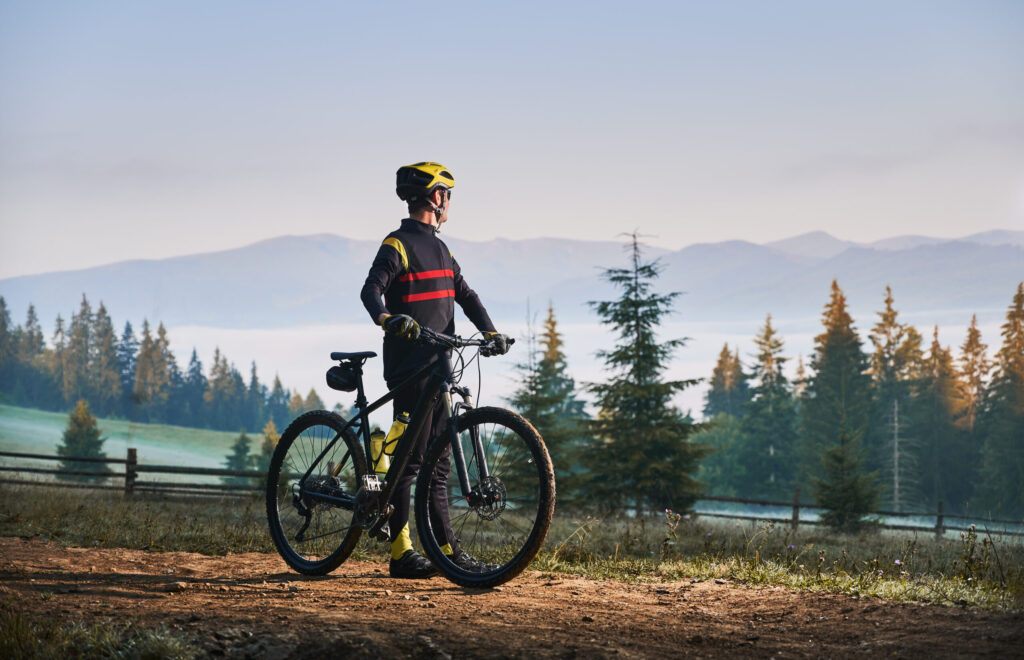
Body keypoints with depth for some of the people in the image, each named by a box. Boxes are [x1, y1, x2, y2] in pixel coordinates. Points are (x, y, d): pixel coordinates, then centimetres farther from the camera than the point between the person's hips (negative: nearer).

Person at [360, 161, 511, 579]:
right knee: (409, 460, -7)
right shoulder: (399, 245, -8)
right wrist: (387, 318, -42)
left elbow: (464, 294, 18)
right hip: (410, 368, -9)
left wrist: (491, 332, 3)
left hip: (438, 367, 9)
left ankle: (449, 550, 12)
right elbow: (371, 290, -21)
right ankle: (400, 553, -4)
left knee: (437, 463, 9)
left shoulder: (438, 248, 19)